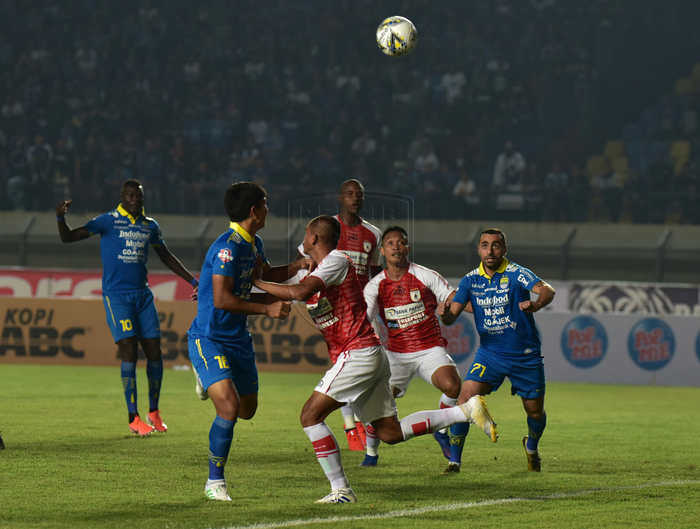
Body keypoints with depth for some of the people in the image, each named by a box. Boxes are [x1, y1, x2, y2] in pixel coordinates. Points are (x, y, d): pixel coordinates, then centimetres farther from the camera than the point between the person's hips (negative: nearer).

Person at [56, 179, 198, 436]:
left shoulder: (150, 226, 11)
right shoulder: (108, 221, -4)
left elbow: (166, 256, 25)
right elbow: (68, 237, -8)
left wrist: (193, 281, 25)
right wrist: (60, 218, -28)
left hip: (143, 294, 5)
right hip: (116, 296, -5)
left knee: (154, 352, 2)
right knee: (129, 351, -14)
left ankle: (154, 412, 20)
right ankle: (133, 418, -7)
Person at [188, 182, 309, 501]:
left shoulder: (254, 244, 8)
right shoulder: (228, 246, -22)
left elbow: (268, 275, 27)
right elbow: (222, 299, -26)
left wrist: (299, 265, 9)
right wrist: (267, 309, -21)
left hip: (238, 339, 9)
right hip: (208, 339, -9)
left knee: (247, 410, 17)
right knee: (229, 407, -22)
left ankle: (208, 381, 47)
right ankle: (214, 483, -9)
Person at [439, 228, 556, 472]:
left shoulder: (516, 274, -14)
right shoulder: (470, 280, -1)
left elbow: (547, 290, -30)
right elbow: (452, 317, -3)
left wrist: (537, 303, -54)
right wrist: (445, 314, -29)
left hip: (525, 356, -2)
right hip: (489, 353, 2)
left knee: (535, 412, 7)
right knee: (466, 398, -18)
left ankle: (531, 447, 41)